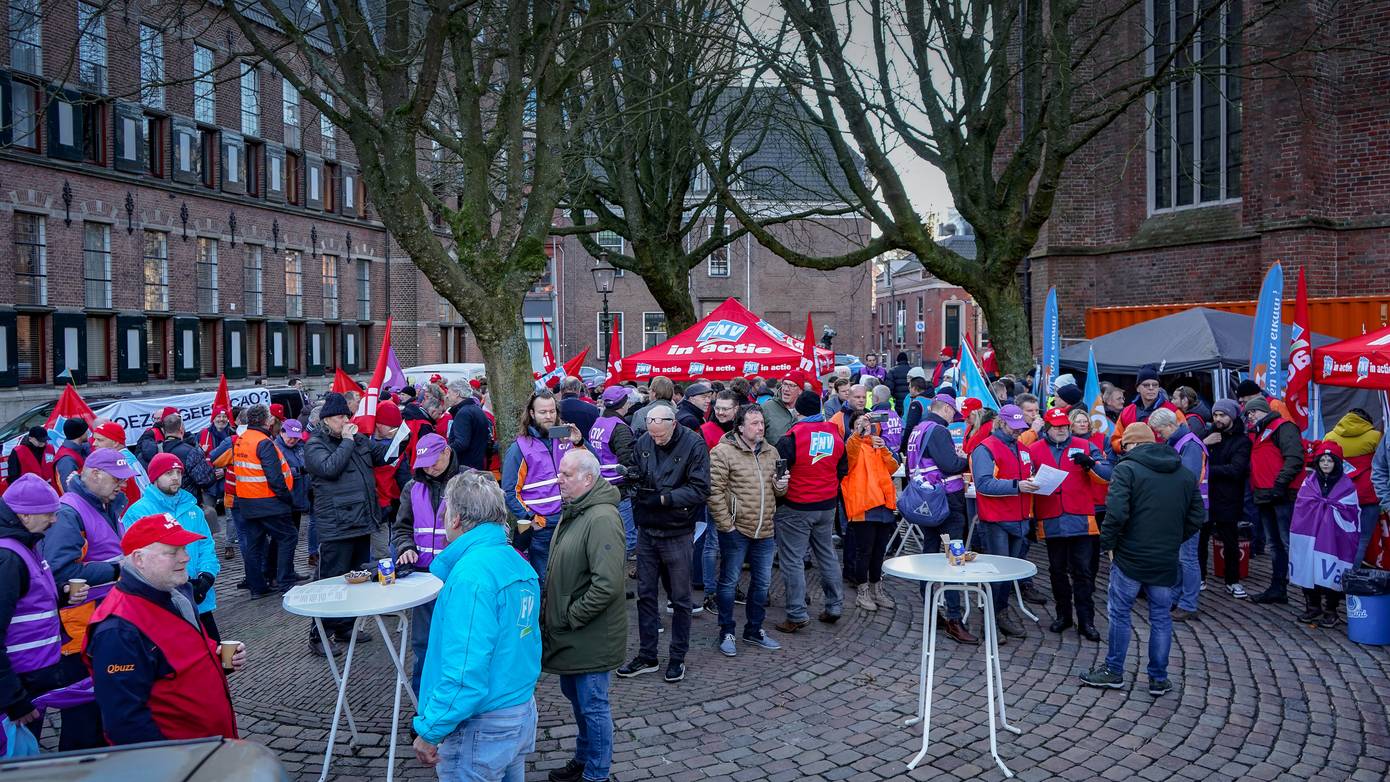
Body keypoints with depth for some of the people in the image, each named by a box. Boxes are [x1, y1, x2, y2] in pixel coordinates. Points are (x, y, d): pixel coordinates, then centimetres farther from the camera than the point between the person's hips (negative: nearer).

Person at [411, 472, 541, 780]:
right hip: (523, 713, 8)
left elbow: (466, 669, -26)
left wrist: (429, 731, -18)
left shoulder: (472, 574, -23)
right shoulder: (520, 565, 4)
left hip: (482, 727, -8)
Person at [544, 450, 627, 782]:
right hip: (569, 635, 10)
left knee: (592, 705, 6)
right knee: (574, 695, 23)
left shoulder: (601, 519, -24)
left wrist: (571, 616, -20)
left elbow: (608, 583, -31)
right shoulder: (573, 511, 9)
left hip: (591, 638, -10)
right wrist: (553, 613, 12)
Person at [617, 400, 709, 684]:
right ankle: (646, 657, 25)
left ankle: (677, 658, 23)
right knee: (645, 595, 12)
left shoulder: (693, 445, -14)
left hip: (677, 532, -4)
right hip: (646, 530, 5)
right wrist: (634, 483, -11)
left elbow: (700, 489, -17)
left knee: (680, 598, 9)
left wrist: (664, 498, -24)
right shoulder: (643, 442, 0)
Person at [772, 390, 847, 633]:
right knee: (827, 554, 19)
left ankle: (797, 615, 1)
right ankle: (834, 606, 24)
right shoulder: (835, 435, 0)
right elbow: (843, 470, 12)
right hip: (827, 506, 6)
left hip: (795, 508, -6)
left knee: (792, 560, 1)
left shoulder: (792, 437, -17)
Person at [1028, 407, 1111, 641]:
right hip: (1051, 521, 1)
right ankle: (1063, 615, 23)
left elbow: (1108, 473, -1)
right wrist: (1031, 515, -2)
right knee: (1057, 570, 11)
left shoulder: (1085, 446, 6)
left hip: (1080, 519, -1)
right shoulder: (1034, 450, 7)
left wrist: (1090, 464, -20)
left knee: (1082, 570, 1)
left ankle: (1086, 621, 7)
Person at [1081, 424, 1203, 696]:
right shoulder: (1185, 474, 8)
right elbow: (1197, 517, 10)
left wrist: (1108, 543, -7)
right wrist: (1173, 540, 16)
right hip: (1166, 561, 5)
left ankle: (1113, 671, 18)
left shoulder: (1127, 469, -11)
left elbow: (1116, 513, -21)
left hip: (1130, 557, -5)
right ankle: (1159, 679, 20)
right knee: (1161, 617, 14)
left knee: (1120, 613, 9)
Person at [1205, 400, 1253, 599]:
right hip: (1203, 496, 3)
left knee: (1231, 543, 6)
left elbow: (1235, 470, -16)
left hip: (1227, 500, -3)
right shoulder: (1208, 434, 11)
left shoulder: (1242, 441, -2)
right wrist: (1203, 443, -14)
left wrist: (1208, 469, -16)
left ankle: (1233, 581, 21)